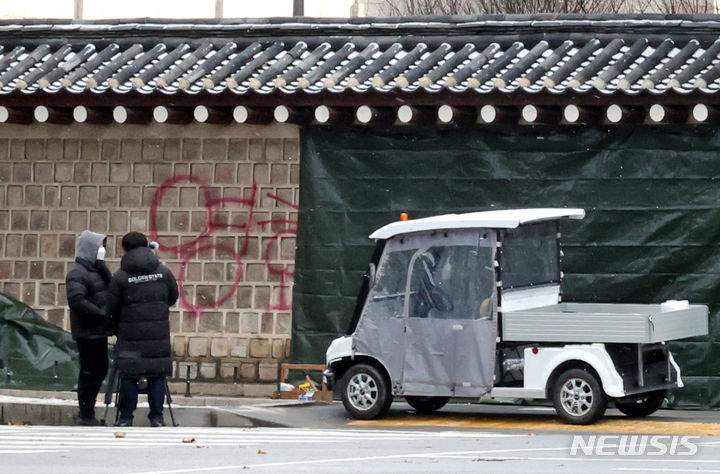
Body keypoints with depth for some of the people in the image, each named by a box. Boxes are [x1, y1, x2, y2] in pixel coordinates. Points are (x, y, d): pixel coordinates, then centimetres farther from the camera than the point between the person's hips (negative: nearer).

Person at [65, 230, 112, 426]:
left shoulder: (96, 270, 15)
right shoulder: (77, 274, -14)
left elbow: (111, 289, 7)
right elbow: (77, 301, -24)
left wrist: (102, 266, -6)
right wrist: (102, 314, -21)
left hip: (99, 331, 9)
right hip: (87, 332, -9)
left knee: (100, 369, 14)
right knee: (89, 371, -4)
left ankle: (88, 412, 23)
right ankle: (85, 415, 4)